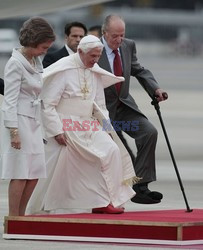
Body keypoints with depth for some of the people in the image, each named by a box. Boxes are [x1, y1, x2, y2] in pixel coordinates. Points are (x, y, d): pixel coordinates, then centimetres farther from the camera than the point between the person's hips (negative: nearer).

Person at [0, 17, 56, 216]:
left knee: (34, 173, 7)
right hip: (18, 121, -8)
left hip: (33, 121, 8)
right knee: (20, 173, -6)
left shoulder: (36, 62, 12)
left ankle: (20, 216, 16)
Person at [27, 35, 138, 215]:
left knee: (111, 151, -10)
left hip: (88, 125, 6)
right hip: (65, 128, -6)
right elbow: (47, 104, -14)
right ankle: (41, 209, 14)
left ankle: (103, 202, -7)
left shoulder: (95, 72, 8)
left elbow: (99, 105, 17)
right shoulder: (63, 70, -13)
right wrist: (56, 131, -18)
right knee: (57, 169, -4)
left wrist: (107, 129, 6)